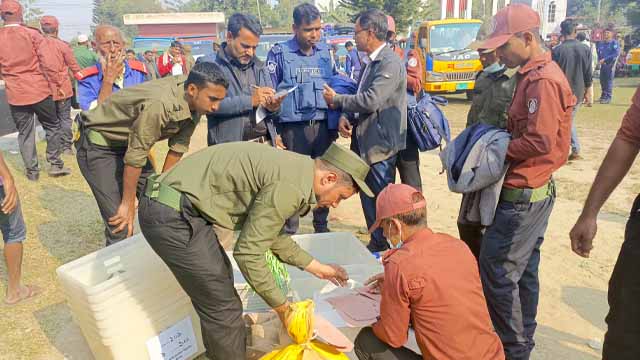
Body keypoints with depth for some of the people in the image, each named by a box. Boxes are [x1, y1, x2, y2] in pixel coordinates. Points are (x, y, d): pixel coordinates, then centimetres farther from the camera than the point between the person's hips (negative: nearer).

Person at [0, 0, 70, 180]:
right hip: (39, 90, -3)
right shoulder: (33, 34, -7)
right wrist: (57, 85, -5)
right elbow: (48, 63, -12)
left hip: (15, 94, 3)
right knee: (53, 126, 13)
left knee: (25, 133, 11)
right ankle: (55, 164, 13)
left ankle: (32, 171, 16)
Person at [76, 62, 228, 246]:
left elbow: (177, 148, -2)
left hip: (128, 141, 8)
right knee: (121, 225, -13)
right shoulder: (160, 104, -37)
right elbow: (135, 157, -28)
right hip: (97, 145, -7)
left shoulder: (193, 103, -13)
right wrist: (128, 204, -18)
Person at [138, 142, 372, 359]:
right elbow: (248, 253, -17)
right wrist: (281, 306, -4)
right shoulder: (291, 187, -19)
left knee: (221, 281, 25)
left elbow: (270, 233, 21)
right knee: (223, 307, -1)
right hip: (174, 215, -10)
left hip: (176, 205, 10)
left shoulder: (293, 168, 11)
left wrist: (317, 267, 25)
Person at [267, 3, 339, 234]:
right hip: (293, 127, -4)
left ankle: (322, 227, 29)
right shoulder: (279, 53, -2)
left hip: (323, 125, 4)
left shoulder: (326, 52, 9)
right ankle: (290, 231, 17)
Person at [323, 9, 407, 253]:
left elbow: (370, 100, -25)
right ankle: (376, 244, 32)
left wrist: (336, 100, -10)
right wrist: (346, 117, -2)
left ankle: (387, 249, 18)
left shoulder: (390, 63, -17)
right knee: (368, 198, 17)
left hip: (380, 143, -9)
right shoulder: (371, 63, 14)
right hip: (364, 142, 9)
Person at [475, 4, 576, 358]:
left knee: (496, 271, -3)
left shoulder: (542, 80, -18)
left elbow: (540, 141, -24)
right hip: (532, 191, 10)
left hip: (522, 195, -10)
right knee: (523, 270, 17)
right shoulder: (534, 75, 14)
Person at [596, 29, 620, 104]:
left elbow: (616, 54, -14)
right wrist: (599, 60, -2)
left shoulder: (614, 43, -5)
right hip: (602, 64, 6)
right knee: (602, 80, 11)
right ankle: (604, 95, 26)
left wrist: (605, 59, -18)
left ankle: (608, 97, -5)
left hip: (610, 64, -6)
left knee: (609, 80, -8)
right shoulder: (601, 43, 13)